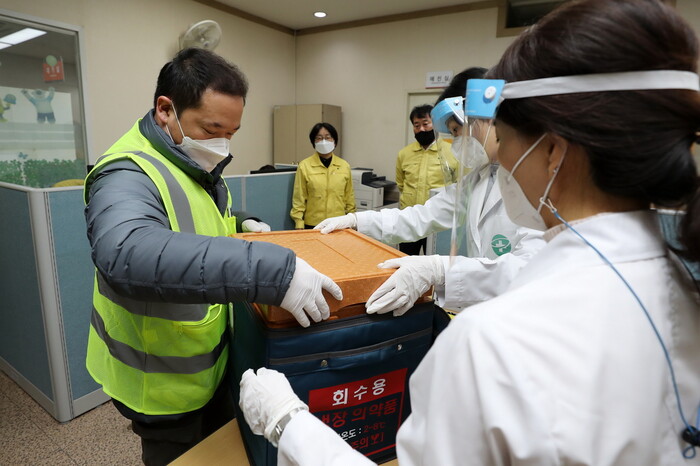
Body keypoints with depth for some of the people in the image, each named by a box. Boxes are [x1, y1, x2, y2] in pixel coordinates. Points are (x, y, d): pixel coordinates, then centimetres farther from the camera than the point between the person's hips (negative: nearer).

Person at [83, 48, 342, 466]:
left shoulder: (198, 164, 2)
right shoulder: (127, 174, -27)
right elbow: (128, 255, -49)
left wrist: (241, 225, -2)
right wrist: (273, 270, -55)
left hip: (212, 362, 8)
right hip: (163, 384, -8)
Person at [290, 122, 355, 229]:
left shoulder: (345, 166, 2)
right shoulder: (304, 166, -5)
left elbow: (349, 199, 8)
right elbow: (298, 200, -2)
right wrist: (299, 226, -5)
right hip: (313, 225, -2)